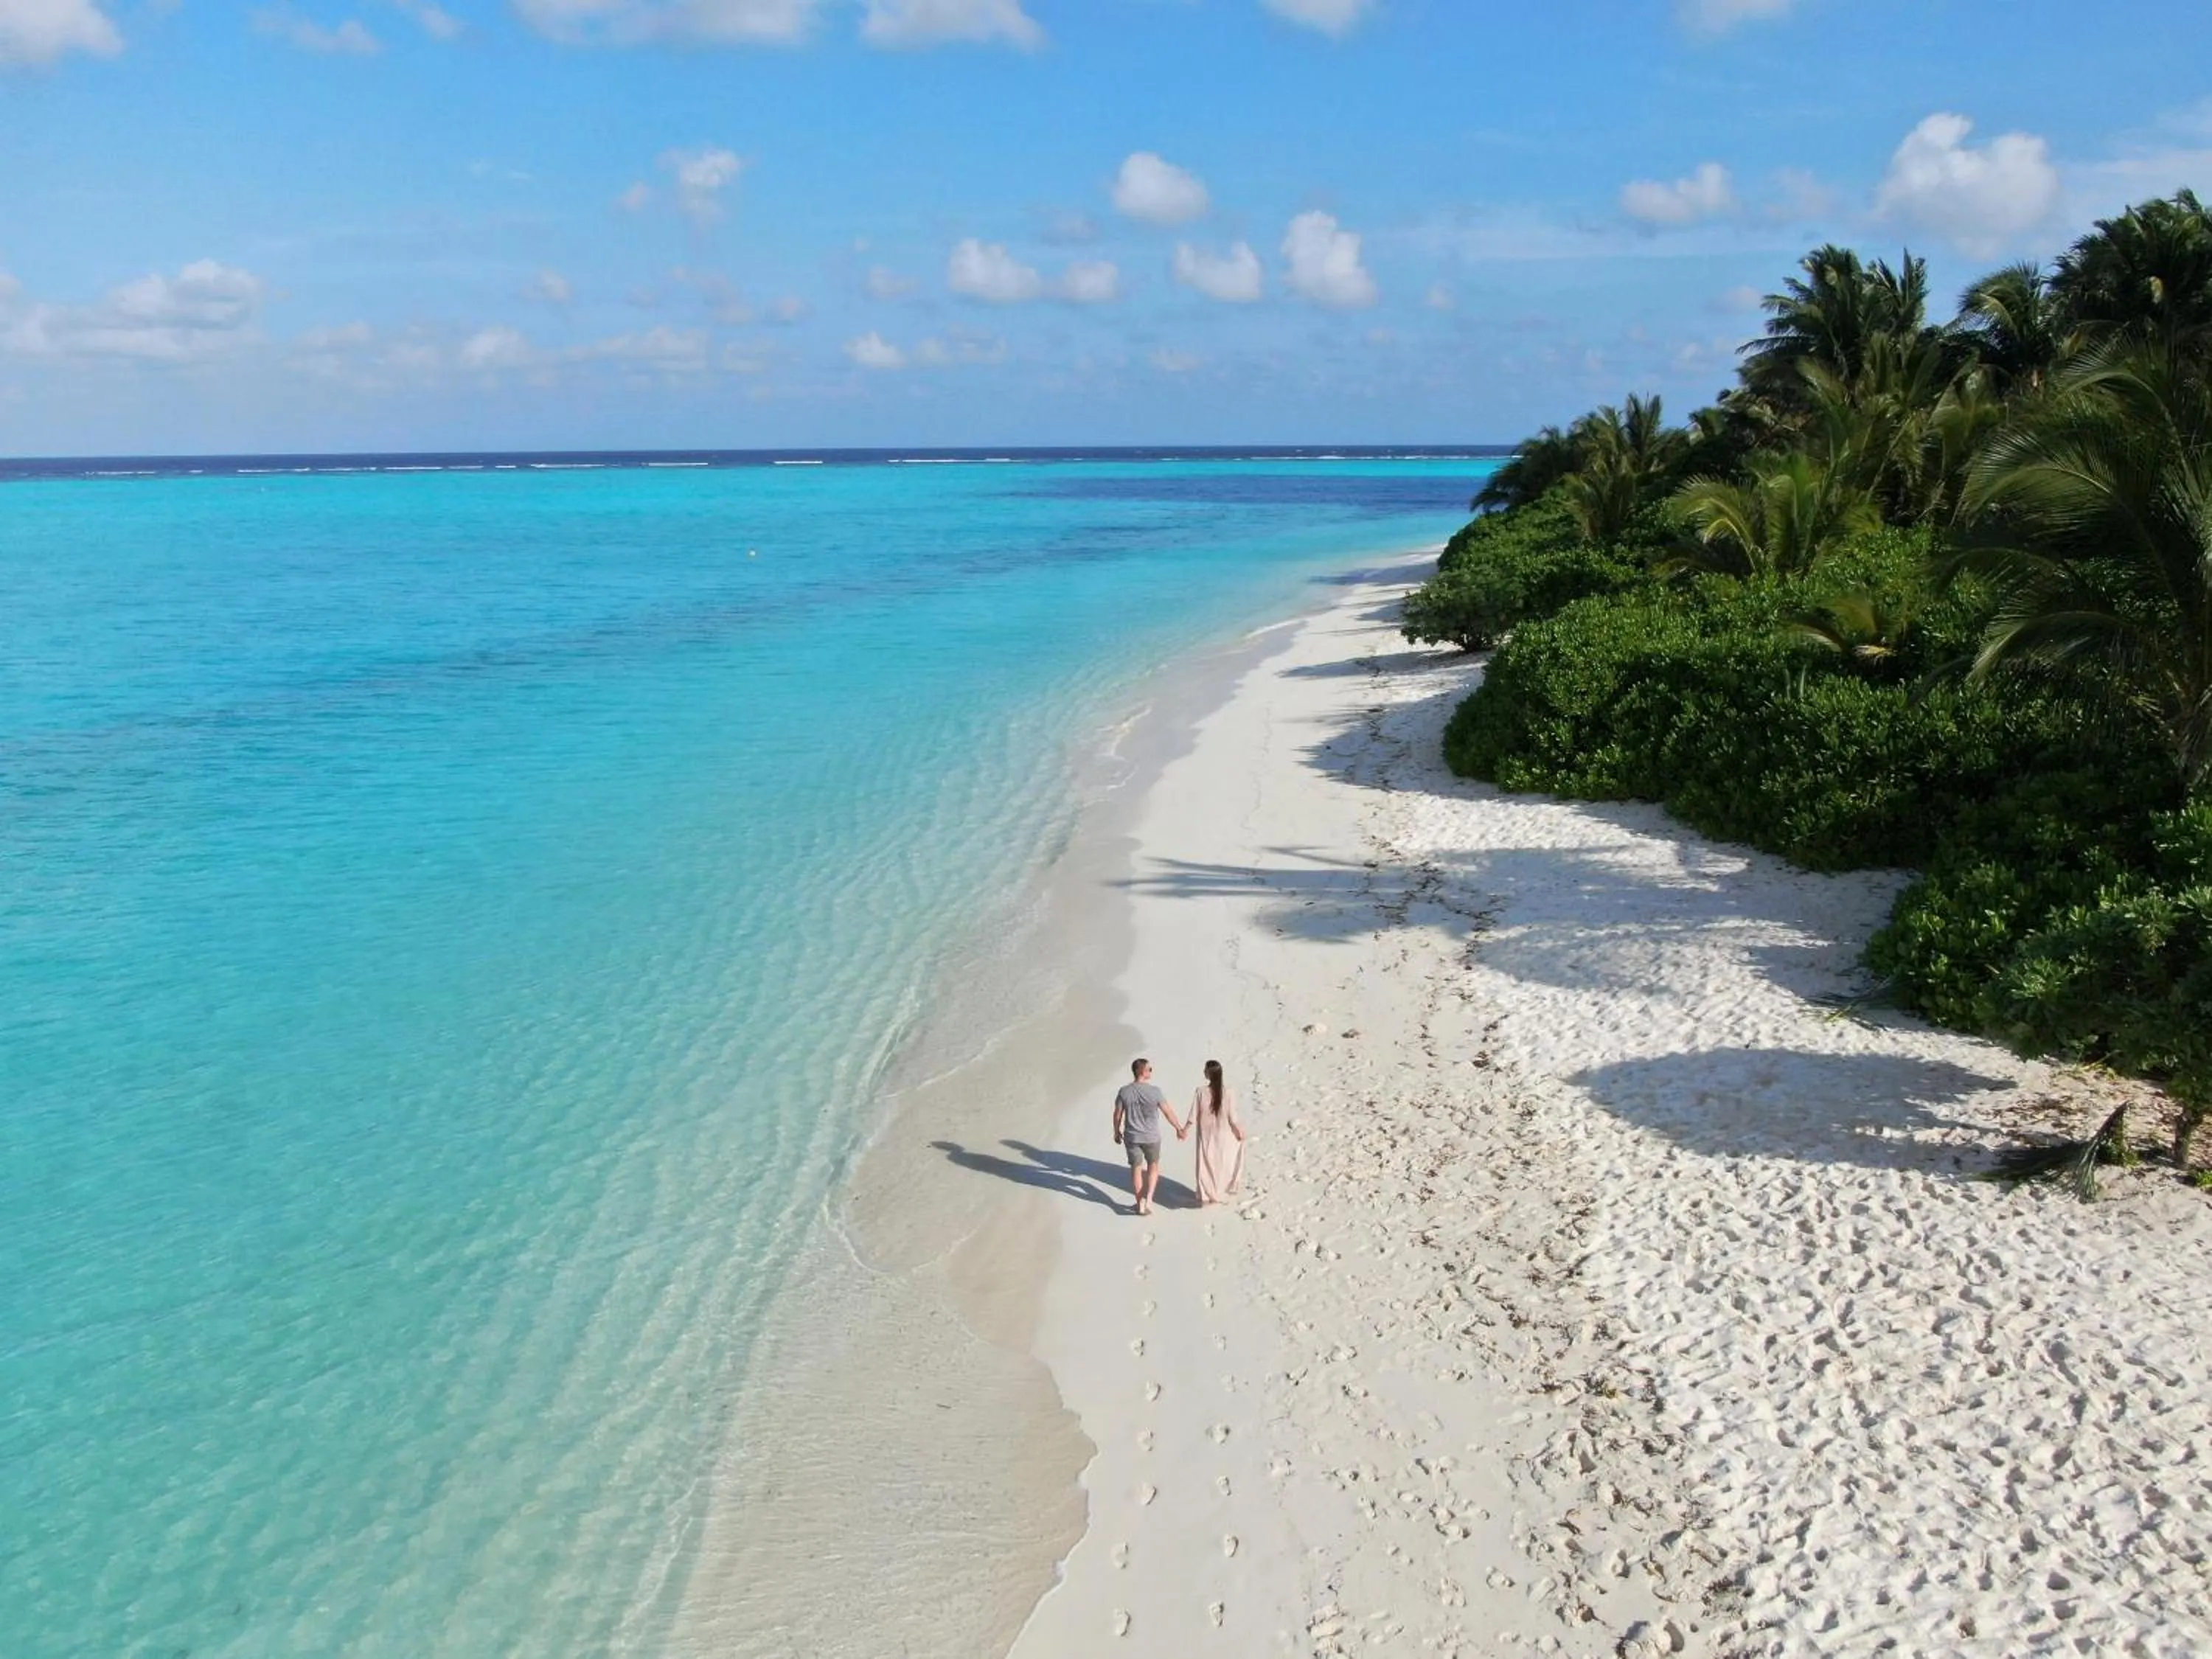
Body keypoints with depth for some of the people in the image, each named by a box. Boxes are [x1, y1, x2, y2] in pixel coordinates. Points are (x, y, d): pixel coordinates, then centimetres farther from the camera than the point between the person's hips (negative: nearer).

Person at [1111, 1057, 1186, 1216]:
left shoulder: (1124, 1091, -11)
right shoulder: (1154, 1091, -17)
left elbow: (1117, 1115, -2)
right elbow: (1168, 1113, -8)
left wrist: (1117, 1132, 15)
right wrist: (1179, 1128, 6)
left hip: (1132, 1137, 2)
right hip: (1151, 1137, -2)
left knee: (1136, 1168, 16)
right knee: (1153, 1165, 21)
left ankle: (1140, 1204, 24)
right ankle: (1148, 1199, 10)